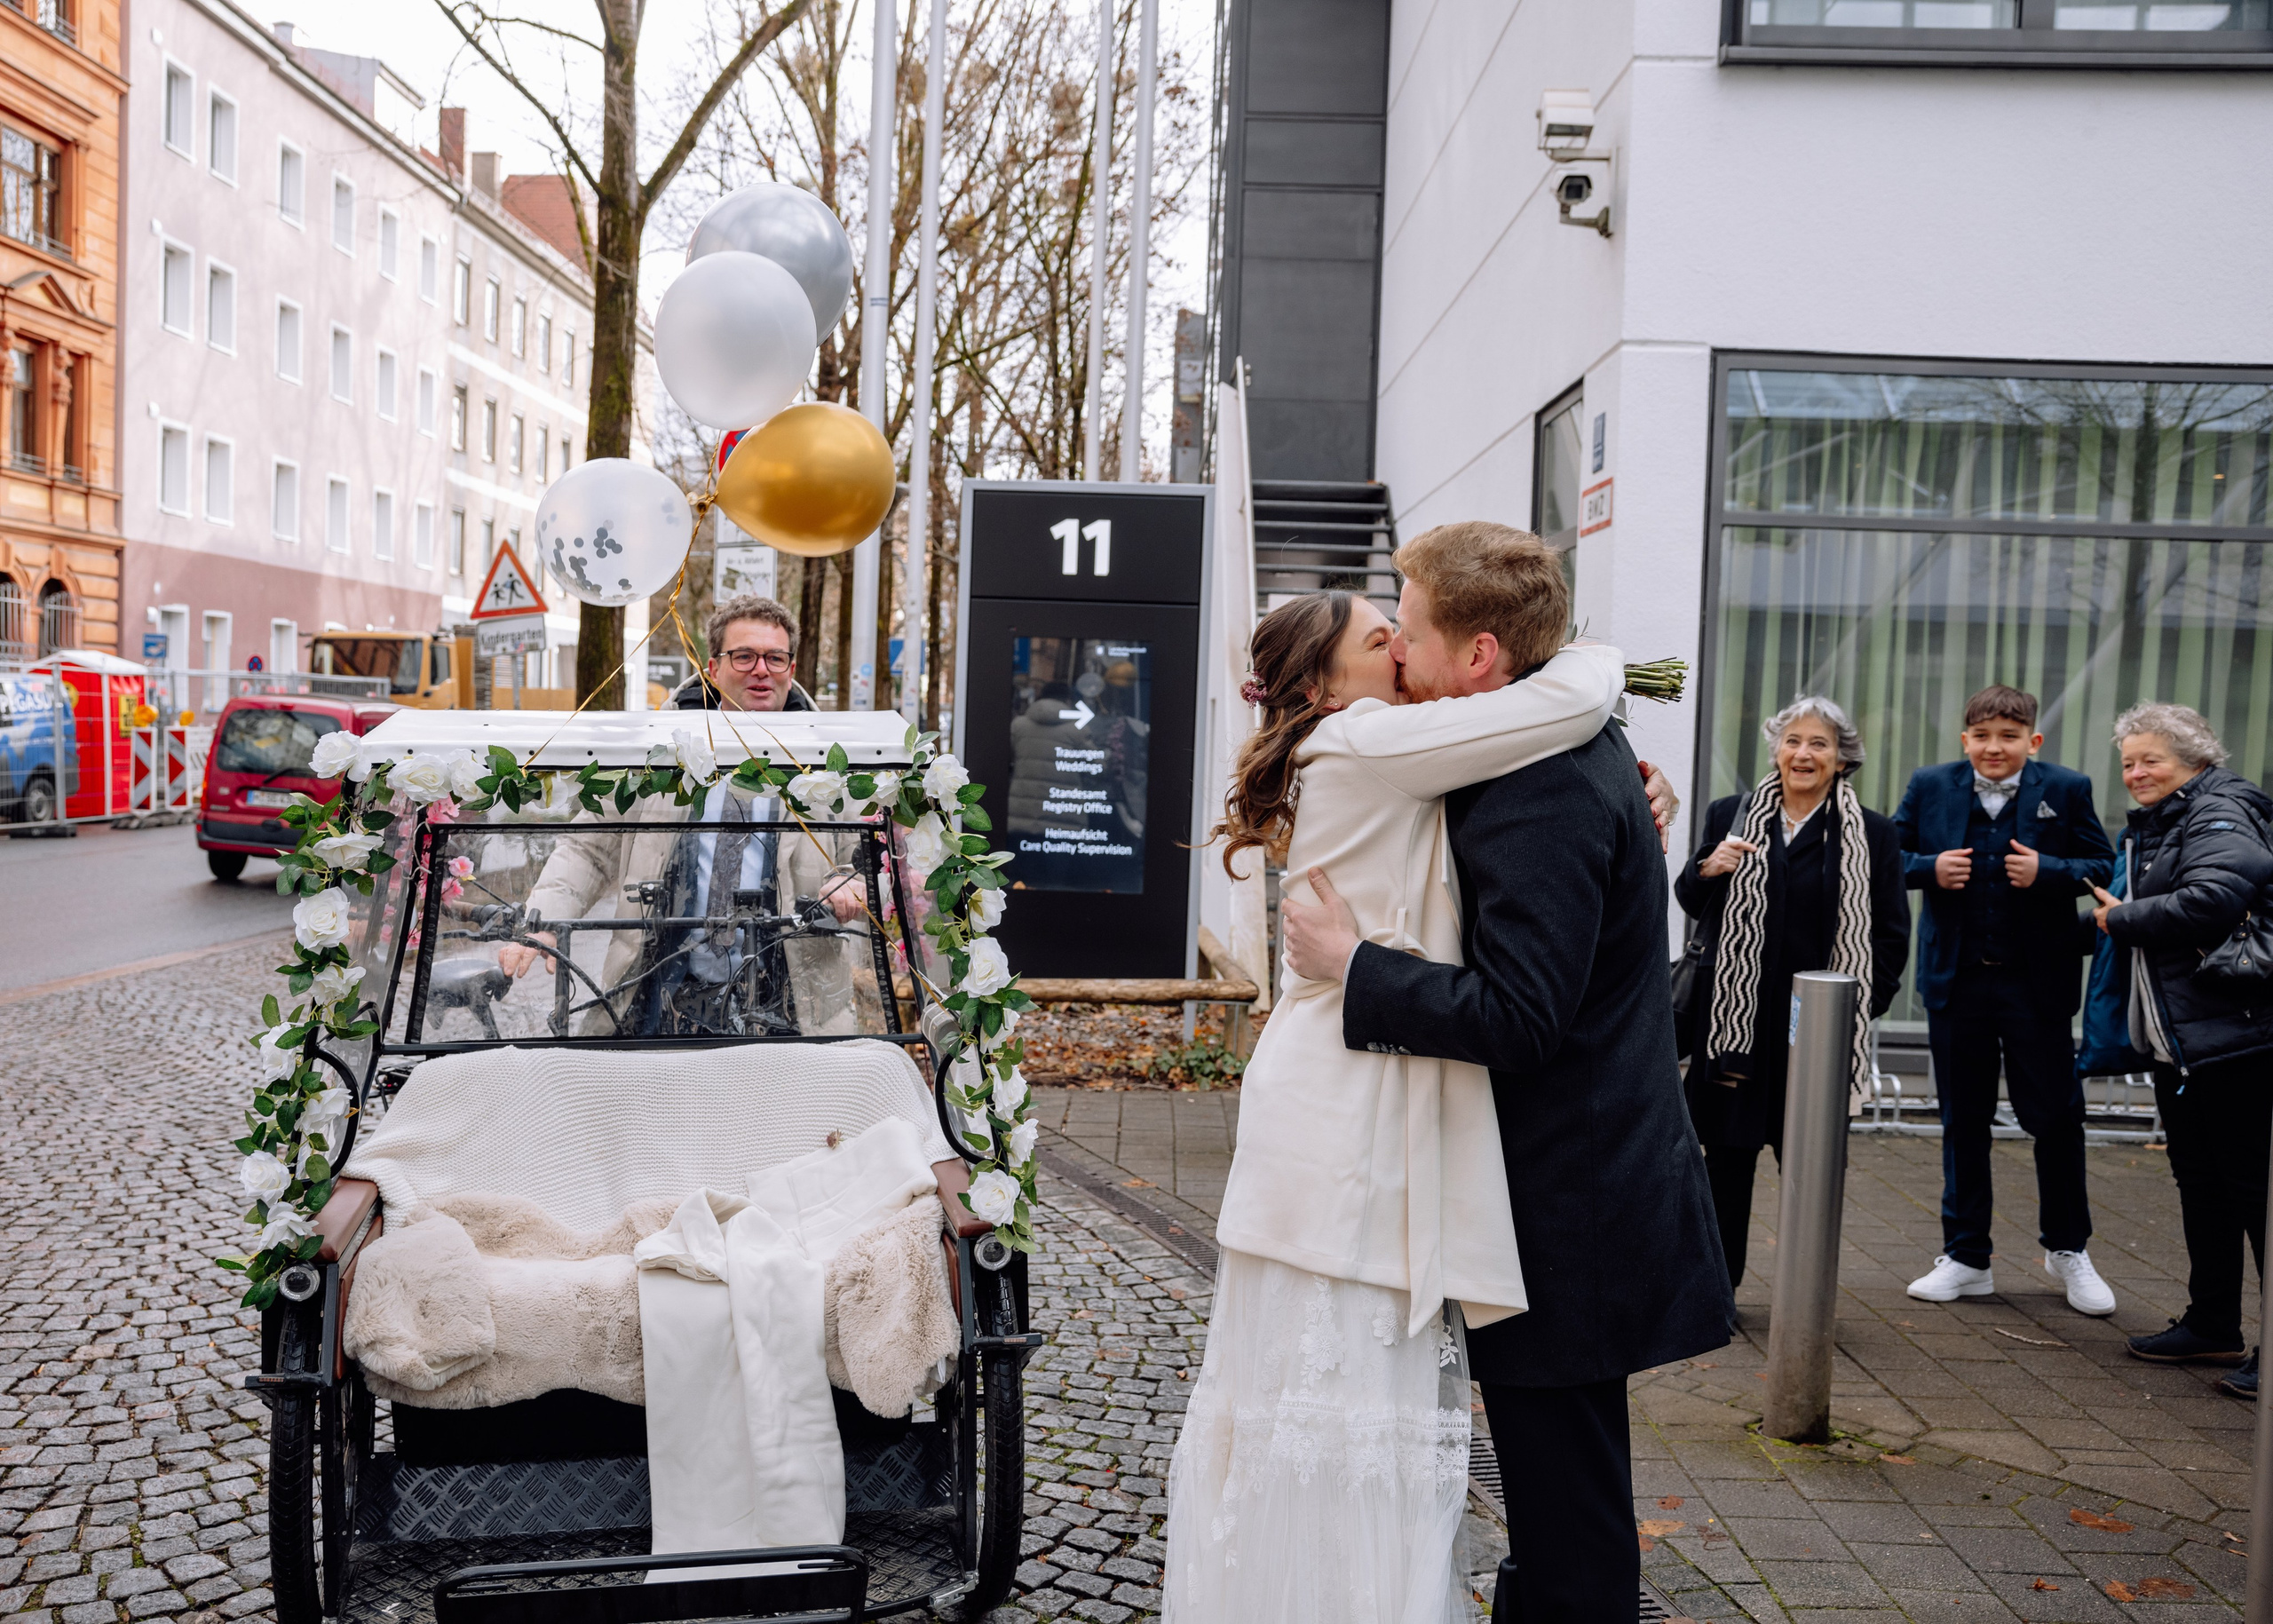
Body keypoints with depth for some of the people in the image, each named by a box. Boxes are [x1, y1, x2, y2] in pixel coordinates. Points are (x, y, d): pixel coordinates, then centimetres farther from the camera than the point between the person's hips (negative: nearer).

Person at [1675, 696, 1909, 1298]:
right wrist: (1706, 870, -11)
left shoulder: (1872, 834, 3)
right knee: (1726, 1156, 7)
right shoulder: (1728, 816, 6)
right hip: (1733, 1022, 1)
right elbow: (1690, 906, 11)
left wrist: (1860, 1009, -3)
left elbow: (1891, 935, 5)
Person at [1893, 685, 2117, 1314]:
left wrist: (2047, 872, -19)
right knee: (1963, 1122, 10)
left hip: (2037, 984, -1)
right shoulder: (1930, 786, 2)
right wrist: (1930, 868, -13)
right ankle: (1966, 1258, 22)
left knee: (2057, 1118, 6)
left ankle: (2067, 1250, 28)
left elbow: (2103, 868, -1)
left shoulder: (2066, 790, -2)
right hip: (1956, 980, 2)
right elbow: (1888, 855, 6)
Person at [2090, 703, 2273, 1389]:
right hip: (2175, 1042, 10)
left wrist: (2120, 919, -15)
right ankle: (2213, 1325, 28)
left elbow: (2211, 900, -28)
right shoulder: (2147, 828, 17)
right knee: (2201, 1183, 17)